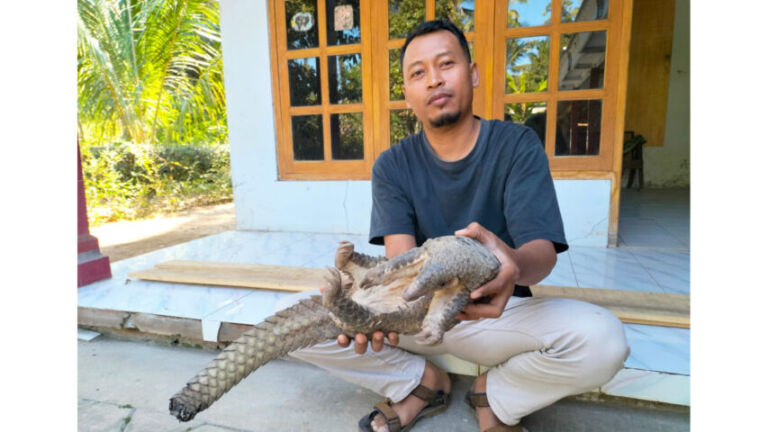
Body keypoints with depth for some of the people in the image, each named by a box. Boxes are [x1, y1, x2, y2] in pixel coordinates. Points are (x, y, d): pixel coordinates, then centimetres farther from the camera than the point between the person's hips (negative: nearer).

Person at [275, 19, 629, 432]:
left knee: (602, 339, -30)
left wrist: (515, 264, -43)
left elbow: (543, 249, -17)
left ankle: (495, 394, 3)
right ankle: (423, 382, 3)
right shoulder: (392, 166, -3)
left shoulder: (517, 145, -7)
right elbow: (400, 255, -16)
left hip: (497, 311, 0)